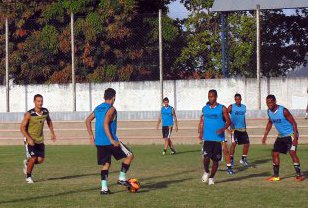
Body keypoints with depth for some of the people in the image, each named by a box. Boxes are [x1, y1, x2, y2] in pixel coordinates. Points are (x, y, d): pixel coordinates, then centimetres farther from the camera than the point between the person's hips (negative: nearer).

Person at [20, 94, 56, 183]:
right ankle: (28, 176, 8)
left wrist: (52, 133, 13)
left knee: (40, 160, 0)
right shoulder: (29, 114, -19)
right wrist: (29, 139, -27)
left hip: (40, 140, 5)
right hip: (30, 140, -5)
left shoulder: (45, 111, -4)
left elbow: (49, 121, 18)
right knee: (33, 158, -15)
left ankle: (27, 163, 31)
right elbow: (22, 127, -16)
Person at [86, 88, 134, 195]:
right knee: (129, 155, 5)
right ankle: (122, 178, 2)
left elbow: (88, 120, 15)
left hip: (99, 142, 8)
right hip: (109, 141, -8)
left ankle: (104, 188, 4)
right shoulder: (111, 109, -10)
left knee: (106, 164, 13)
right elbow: (105, 124, -21)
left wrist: (91, 136, 18)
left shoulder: (98, 108, 14)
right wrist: (112, 140, -21)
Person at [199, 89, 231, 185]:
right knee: (206, 157, -15)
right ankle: (206, 172, 12)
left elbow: (228, 121, 0)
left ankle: (211, 177, 22)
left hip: (218, 138, -1)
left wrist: (223, 129, -18)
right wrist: (201, 133, 6)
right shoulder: (205, 108, 7)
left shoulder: (222, 108, -2)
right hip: (207, 138, 1)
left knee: (216, 159, 4)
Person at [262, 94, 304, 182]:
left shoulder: (283, 111, -21)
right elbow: (270, 123, 19)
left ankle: (299, 175, -16)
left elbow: (293, 123, -19)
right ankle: (276, 176, 15)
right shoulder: (269, 111, 0)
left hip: (290, 134, -8)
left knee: (292, 152, -20)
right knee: (275, 154, 5)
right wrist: (265, 135, 16)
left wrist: (295, 138, -26)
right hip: (281, 136, 8)